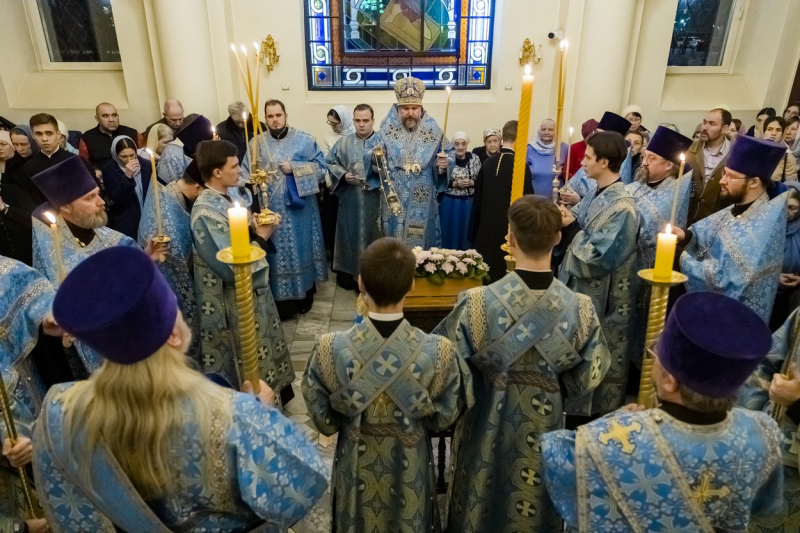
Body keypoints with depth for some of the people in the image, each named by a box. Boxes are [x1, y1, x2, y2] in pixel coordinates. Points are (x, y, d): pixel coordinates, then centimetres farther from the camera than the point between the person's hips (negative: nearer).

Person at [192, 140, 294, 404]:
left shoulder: (236, 193, -1)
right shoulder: (206, 213, -26)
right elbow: (234, 270, -28)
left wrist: (264, 228, -8)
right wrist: (261, 236, -17)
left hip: (255, 288, 9)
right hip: (235, 301, -8)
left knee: (266, 348, 25)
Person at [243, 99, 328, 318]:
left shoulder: (304, 140, 0)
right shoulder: (256, 143, 4)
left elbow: (322, 167, -3)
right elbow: (247, 175, 2)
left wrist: (294, 168, -13)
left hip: (300, 208, -1)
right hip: (270, 209, 1)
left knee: (301, 249, 9)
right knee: (276, 252, 5)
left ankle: (305, 295, 24)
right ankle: (281, 300, 16)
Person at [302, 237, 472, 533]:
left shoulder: (330, 349, -27)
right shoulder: (439, 352, -27)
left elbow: (324, 421, -11)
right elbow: (443, 419, -11)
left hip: (357, 462, 1)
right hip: (410, 463, 0)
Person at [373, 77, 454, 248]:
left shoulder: (433, 131, -1)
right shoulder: (386, 130, -2)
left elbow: (450, 155, 6)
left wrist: (444, 163, -15)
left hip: (422, 204, 1)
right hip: (393, 202, 0)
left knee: (421, 243, 10)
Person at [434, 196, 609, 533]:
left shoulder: (477, 303, -26)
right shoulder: (580, 308, -20)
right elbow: (588, 379, -7)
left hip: (488, 426, -1)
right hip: (545, 426, 2)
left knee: (481, 504, 25)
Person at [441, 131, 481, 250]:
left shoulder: (475, 159, 0)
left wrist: (471, 182, -14)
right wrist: (455, 183, -17)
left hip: (469, 203, 2)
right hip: (450, 202, -2)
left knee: (466, 232, 11)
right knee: (450, 232, 7)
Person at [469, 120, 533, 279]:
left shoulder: (488, 163, 1)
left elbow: (478, 197, 7)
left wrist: (474, 232, 15)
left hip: (486, 228, 5)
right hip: (509, 228, -5)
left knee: (485, 274, 14)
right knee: (504, 275, 5)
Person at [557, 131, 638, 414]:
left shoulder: (621, 208, -22)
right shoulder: (596, 194, 6)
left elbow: (597, 258, -26)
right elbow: (579, 232, 10)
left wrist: (571, 228, -19)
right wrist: (565, 218, -8)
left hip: (602, 300, -9)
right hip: (582, 290, 9)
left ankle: (599, 417, 26)